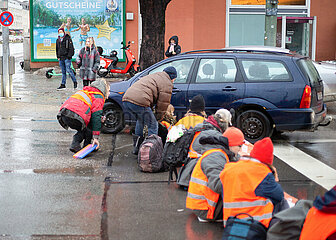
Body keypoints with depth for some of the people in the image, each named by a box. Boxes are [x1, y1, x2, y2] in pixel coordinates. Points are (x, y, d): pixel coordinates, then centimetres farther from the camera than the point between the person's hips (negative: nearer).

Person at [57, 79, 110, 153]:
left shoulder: (84, 91, 33)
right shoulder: (99, 97, 8)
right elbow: (96, 117, -1)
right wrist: (96, 137, -2)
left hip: (62, 114, 8)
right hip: (74, 116, -8)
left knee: (83, 128, 27)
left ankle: (75, 145, 10)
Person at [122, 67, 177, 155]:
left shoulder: (154, 76, 35)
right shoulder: (167, 84, 7)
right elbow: (163, 103, 5)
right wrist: (158, 117, 19)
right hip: (139, 101, -9)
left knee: (141, 120, 31)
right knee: (153, 126, 4)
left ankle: (136, 148, 33)